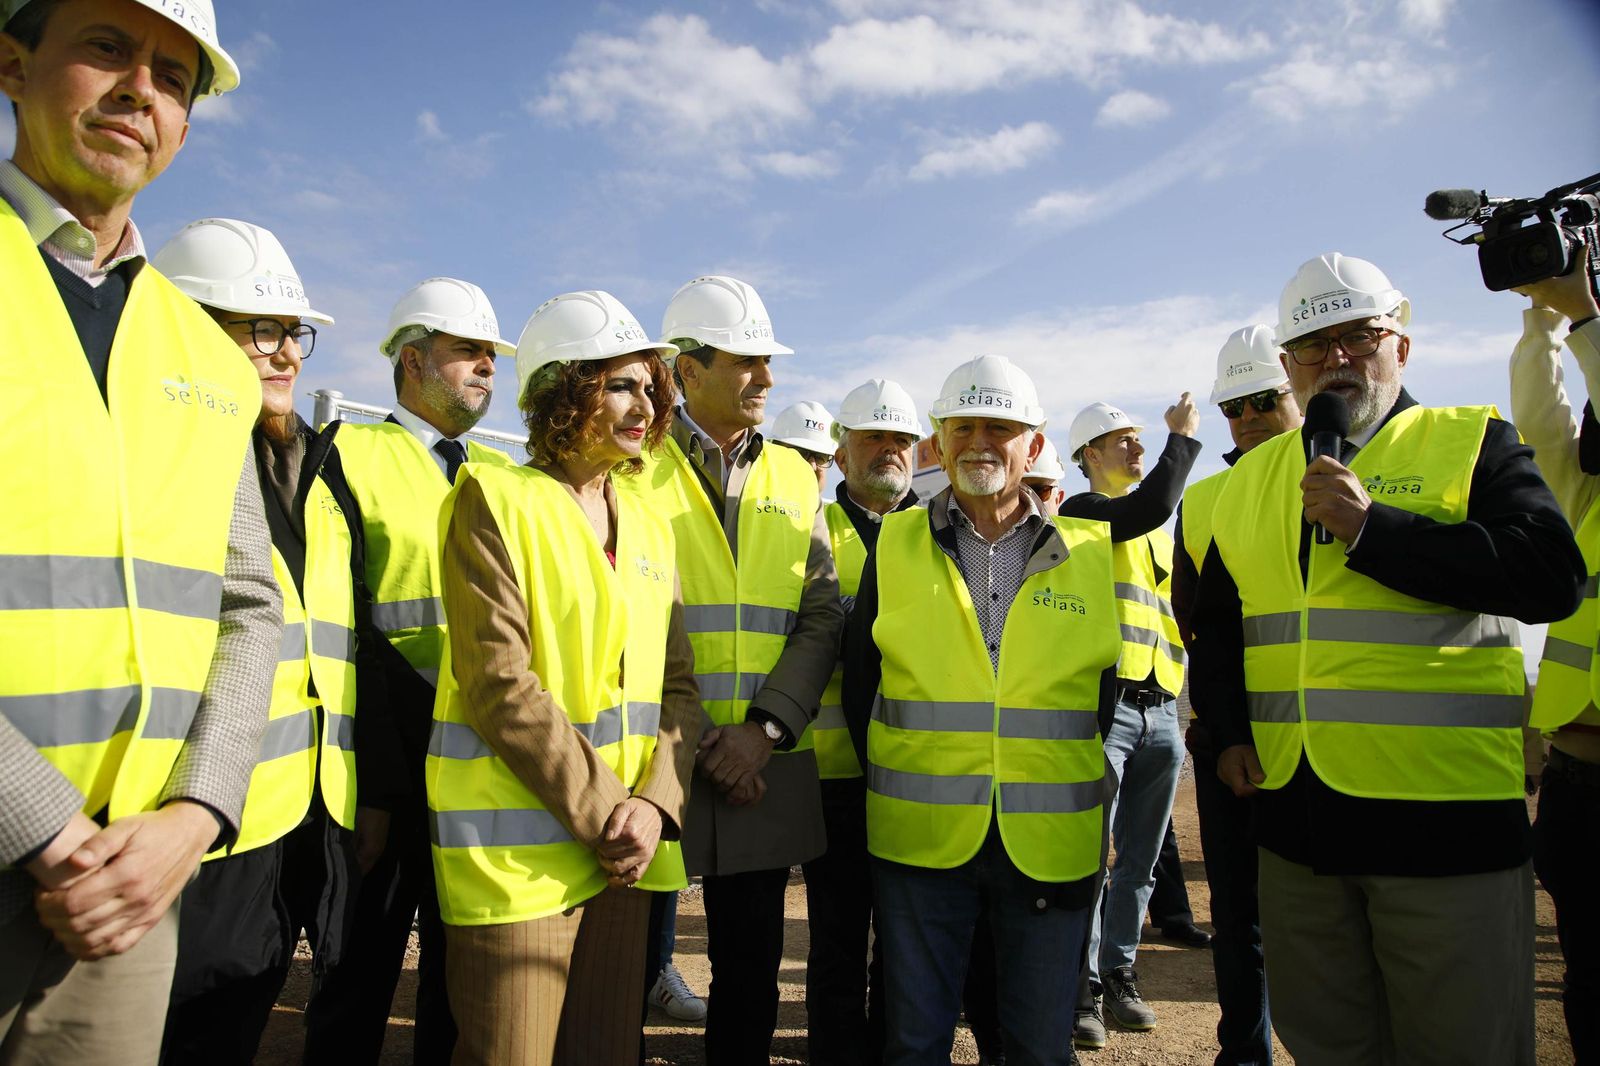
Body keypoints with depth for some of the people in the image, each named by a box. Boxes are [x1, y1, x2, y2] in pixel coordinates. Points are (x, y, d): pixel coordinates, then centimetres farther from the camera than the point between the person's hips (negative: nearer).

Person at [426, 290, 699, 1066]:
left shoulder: (649, 525, 12)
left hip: (623, 849, 6)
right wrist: (604, 811, -15)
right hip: (519, 848, -5)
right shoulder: (496, 499, -6)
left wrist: (654, 804, -7)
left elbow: (676, 683, 9)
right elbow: (499, 683, -15)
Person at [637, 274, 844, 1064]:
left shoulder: (794, 480, 10)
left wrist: (765, 727, -10)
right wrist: (685, 740, -12)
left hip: (766, 767, 4)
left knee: (752, 966, 15)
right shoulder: (635, 466, -3)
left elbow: (821, 615, 3)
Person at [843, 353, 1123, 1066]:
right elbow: (859, 679, 7)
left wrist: (1076, 787, 6)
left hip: (1052, 845, 1)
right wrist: (890, 784, 5)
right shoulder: (895, 546, 3)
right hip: (920, 840, 0)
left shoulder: (1091, 553, 4)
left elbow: (1107, 687, 11)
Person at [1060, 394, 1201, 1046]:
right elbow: (1151, 505, -20)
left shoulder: (1157, 532, 21)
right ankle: (1084, 986, 7)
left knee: (1139, 861, 13)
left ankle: (1119, 973, 25)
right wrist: (1184, 435, -7)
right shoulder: (1082, 512, -2)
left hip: (1160, 711, 7)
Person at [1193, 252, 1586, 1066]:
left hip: (1444, 815, -4)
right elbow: (1215, 622, 18)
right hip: (1294, 815, 4)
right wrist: (1228, 733, 5)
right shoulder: (1251, 477, 12)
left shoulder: (1472, 442, 0)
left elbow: (1550, 576, -16)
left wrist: (1369, 529, -19)